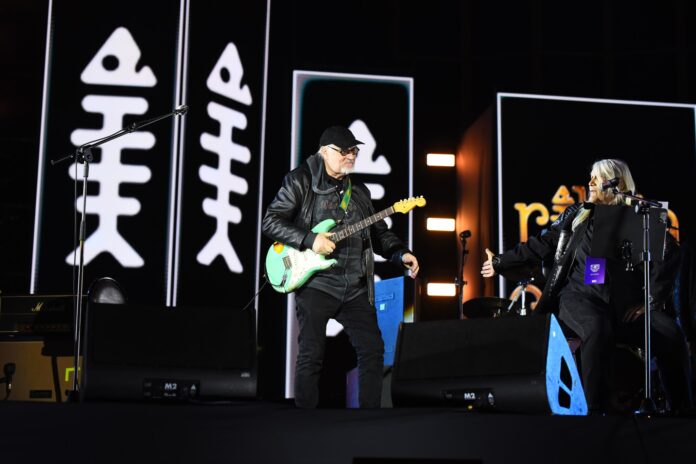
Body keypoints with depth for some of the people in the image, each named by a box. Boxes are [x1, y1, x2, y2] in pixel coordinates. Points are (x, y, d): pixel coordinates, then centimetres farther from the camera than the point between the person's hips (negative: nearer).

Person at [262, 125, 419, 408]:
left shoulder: (359, 191, 17)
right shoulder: (301, 181, -2)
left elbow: (379, 233, 21)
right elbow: (270, 222, -7)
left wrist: (402, 254, 3)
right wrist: (310, 240, -17)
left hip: (356, 288, 6)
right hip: (316, 283, -5)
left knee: (373, 350, 3)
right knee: (311, 355, -4)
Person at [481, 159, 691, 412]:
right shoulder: (577, 215, 12)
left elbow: (669, 254, -4)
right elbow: (542, 245, 16)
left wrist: (651, 302, -10)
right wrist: (501, 263, 16)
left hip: (626, 304, 1)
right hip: (581, 298, -1)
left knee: (672, 335, -22)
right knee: (597, 331, -35)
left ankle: (682, 411, -9)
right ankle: (596, 410, -28)